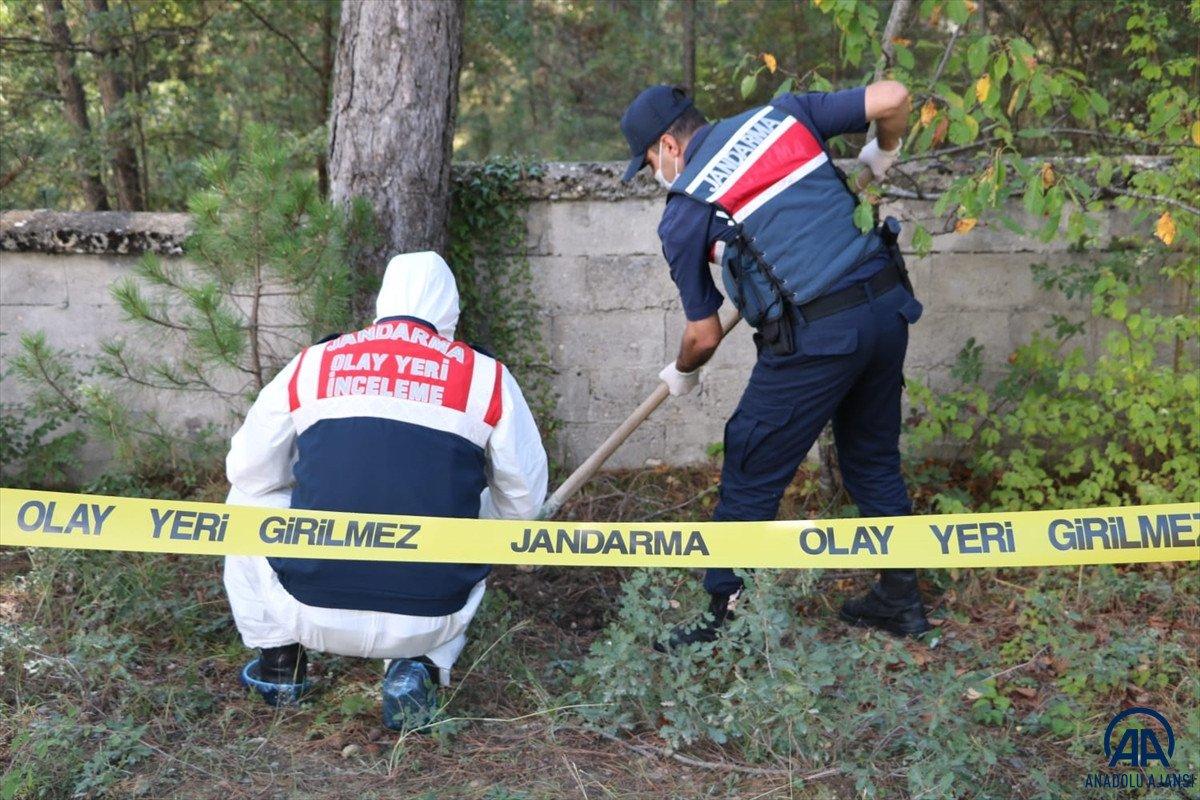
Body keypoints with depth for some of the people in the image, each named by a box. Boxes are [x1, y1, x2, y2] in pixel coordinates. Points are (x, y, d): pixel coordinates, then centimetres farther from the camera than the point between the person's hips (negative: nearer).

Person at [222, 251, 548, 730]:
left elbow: (247, 471, 15)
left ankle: (279, 662, 27)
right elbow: (523, 500, 10)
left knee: (248, 501, 27)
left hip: (312, 613, 1)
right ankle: (422, 667, 11)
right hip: (428, 624, 0)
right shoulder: (487, 377, 3)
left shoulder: (311, 364, 5)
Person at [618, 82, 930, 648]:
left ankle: (723, 618, 15)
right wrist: (883, 152, 28)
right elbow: (892, 97, 6)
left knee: (750, 479, 7)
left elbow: (704, 334, 7)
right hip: (889, 305, 6)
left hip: (816, 337, -6)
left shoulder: (683, 213, 1)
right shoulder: (782, 115, 11)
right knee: (874, 461, 21)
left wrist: (682, 374, 30)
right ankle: (900, 599, 32)